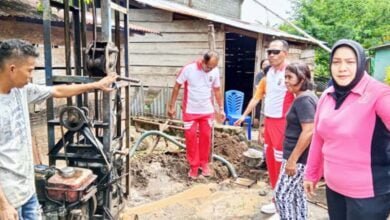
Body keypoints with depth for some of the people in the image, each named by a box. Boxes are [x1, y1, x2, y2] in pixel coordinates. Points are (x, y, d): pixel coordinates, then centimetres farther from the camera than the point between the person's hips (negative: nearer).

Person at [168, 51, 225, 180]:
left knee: (206, 137, 8)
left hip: (207, 111, 3)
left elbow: (217, 90, 7)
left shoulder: (215, 71, -6)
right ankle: (193, 166, 15)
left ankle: (203, 163, 25)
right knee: (191, 138, 2)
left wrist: (221, 109, 8)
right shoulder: (188, 69, -16)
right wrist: (172, 106, -6)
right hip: (190, 111, -2)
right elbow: (177, 87, -7)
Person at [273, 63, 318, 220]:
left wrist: (292, 159, -23)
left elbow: (308, 132, -26)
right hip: (300, 156, 10)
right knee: (297, 194, 17)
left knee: (282, 195, -4)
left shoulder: (303, 100, -19)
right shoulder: (306, 97, 13)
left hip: (299, 158, -10)